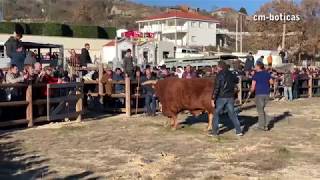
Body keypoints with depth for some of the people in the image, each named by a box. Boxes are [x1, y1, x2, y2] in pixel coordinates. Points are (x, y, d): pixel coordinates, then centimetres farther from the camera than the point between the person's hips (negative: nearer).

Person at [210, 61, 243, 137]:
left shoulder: (219, 75, -11)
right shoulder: (231, 74, 6)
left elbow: (216, 88, -16)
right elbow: (237, 80, 27)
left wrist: (213, 99, -13)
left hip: (221, 98, -5)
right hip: (230, 97, 5)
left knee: (216, 113, 7)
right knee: (232, 113, 12)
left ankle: (215, 131, 7)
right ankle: (239, 131, 9)